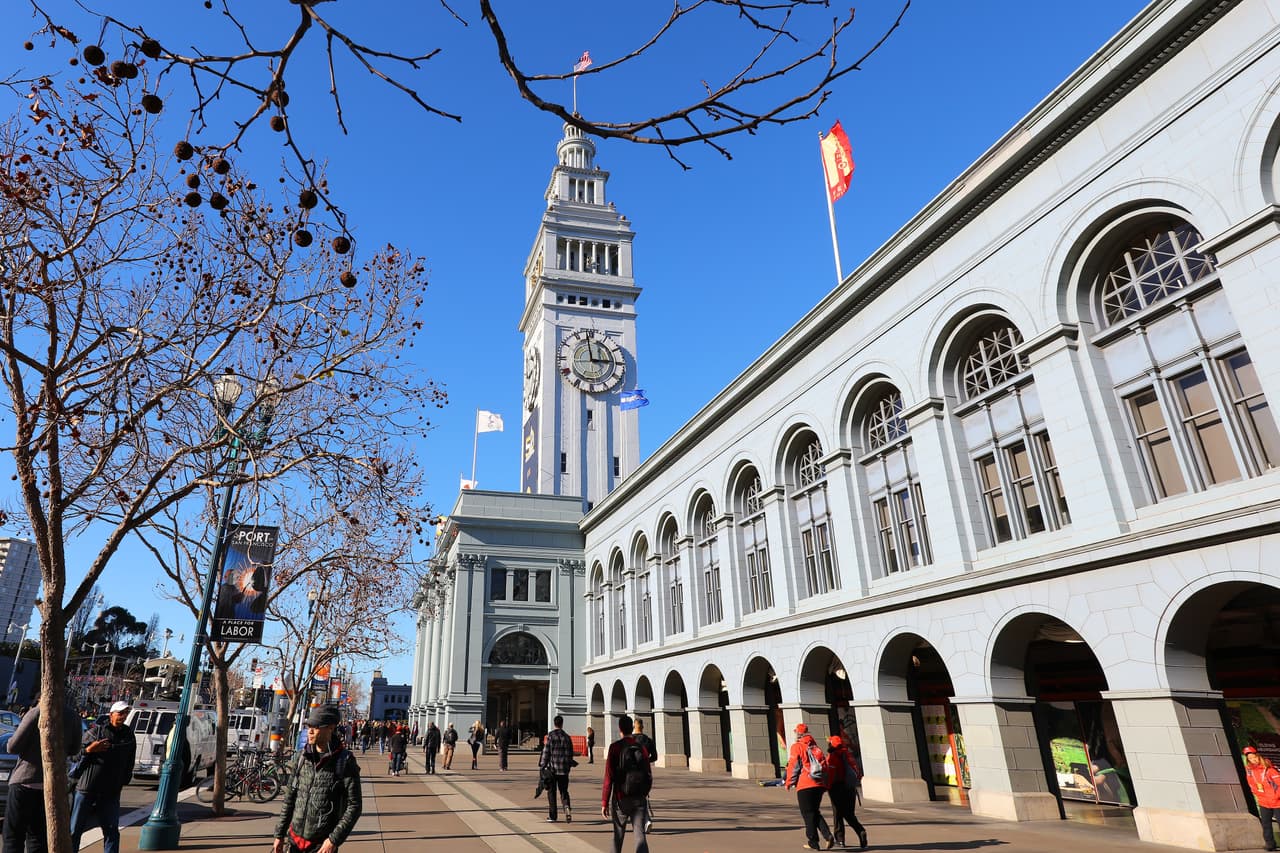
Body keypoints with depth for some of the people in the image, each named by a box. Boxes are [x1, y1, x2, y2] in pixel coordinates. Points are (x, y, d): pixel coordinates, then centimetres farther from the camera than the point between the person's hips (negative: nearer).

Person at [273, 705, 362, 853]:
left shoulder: (345, 761, -12)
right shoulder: (302, 756, 2)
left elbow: (354, 806, -11)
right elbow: (290, 798, 10)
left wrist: (334, 840, -16)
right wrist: (279, 835, 8)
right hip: (293, 838, 4)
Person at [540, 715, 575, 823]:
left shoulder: (550, 736, -7)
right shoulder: (567, 737, 2)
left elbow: (546, 752, -8)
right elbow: (570, 754, 7)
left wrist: (542, 766, -1)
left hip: (551, 768, -2)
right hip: (564, 769, 2)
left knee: (551, 792, 9)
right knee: (564, 791, 11)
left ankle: (552, 816, 12)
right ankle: (567, 808, -13)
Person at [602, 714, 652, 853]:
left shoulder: (615, 747, -8)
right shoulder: (640, 748, 1)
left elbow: (609, 777, -11)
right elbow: (649, 775, 6)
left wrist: (604, 802, -6)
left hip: (621, 799, -2)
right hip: (639, 799, 2)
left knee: (618, 835, 19)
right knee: (640, 836, -1)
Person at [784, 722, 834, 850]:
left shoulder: (797, 747, -5)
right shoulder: (816, 748, 15)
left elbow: (793, 766, -8)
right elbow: (825, 766, 16)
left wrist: (789, 782, 2)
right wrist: (826, 784, 22)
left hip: (805, 785, -6)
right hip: (820, 784, 6)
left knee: (808, 814, 4)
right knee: (815, 812, 17)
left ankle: (813, 842, 6)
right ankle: (828, 835, 2)